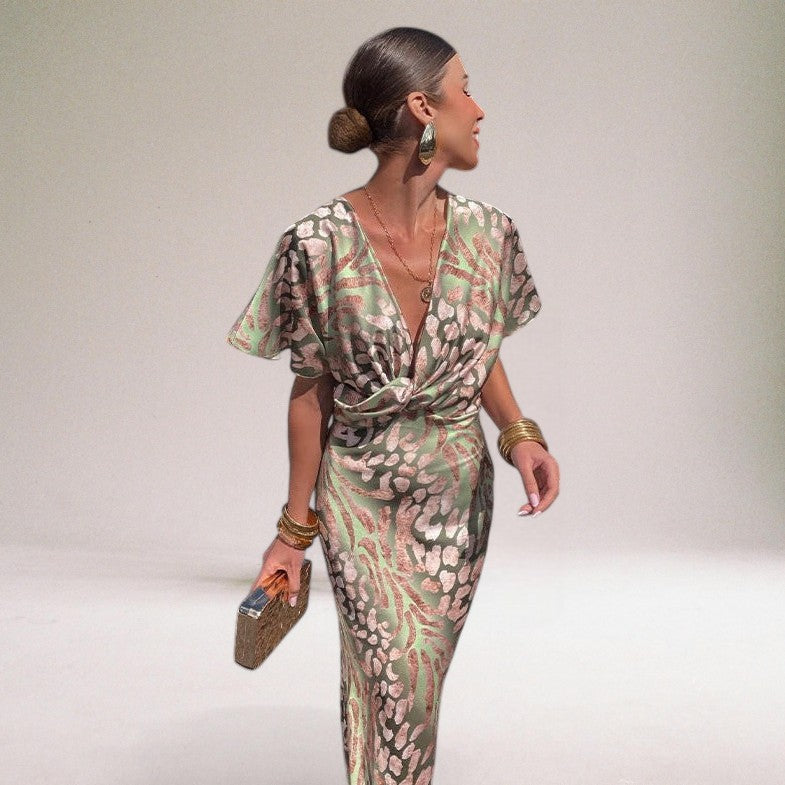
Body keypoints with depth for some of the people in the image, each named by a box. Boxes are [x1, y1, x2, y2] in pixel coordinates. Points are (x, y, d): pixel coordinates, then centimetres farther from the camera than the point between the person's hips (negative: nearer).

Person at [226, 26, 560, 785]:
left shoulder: (485, 232, -5)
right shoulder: (319, 245, -16)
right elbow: (312, 389, -8)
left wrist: (519, 434, -10)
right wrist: (295, 529, -4)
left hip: (458, 490, 4)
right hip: (361, 491, -3)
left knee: (419, 678, 11)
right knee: (395, 678, -10)